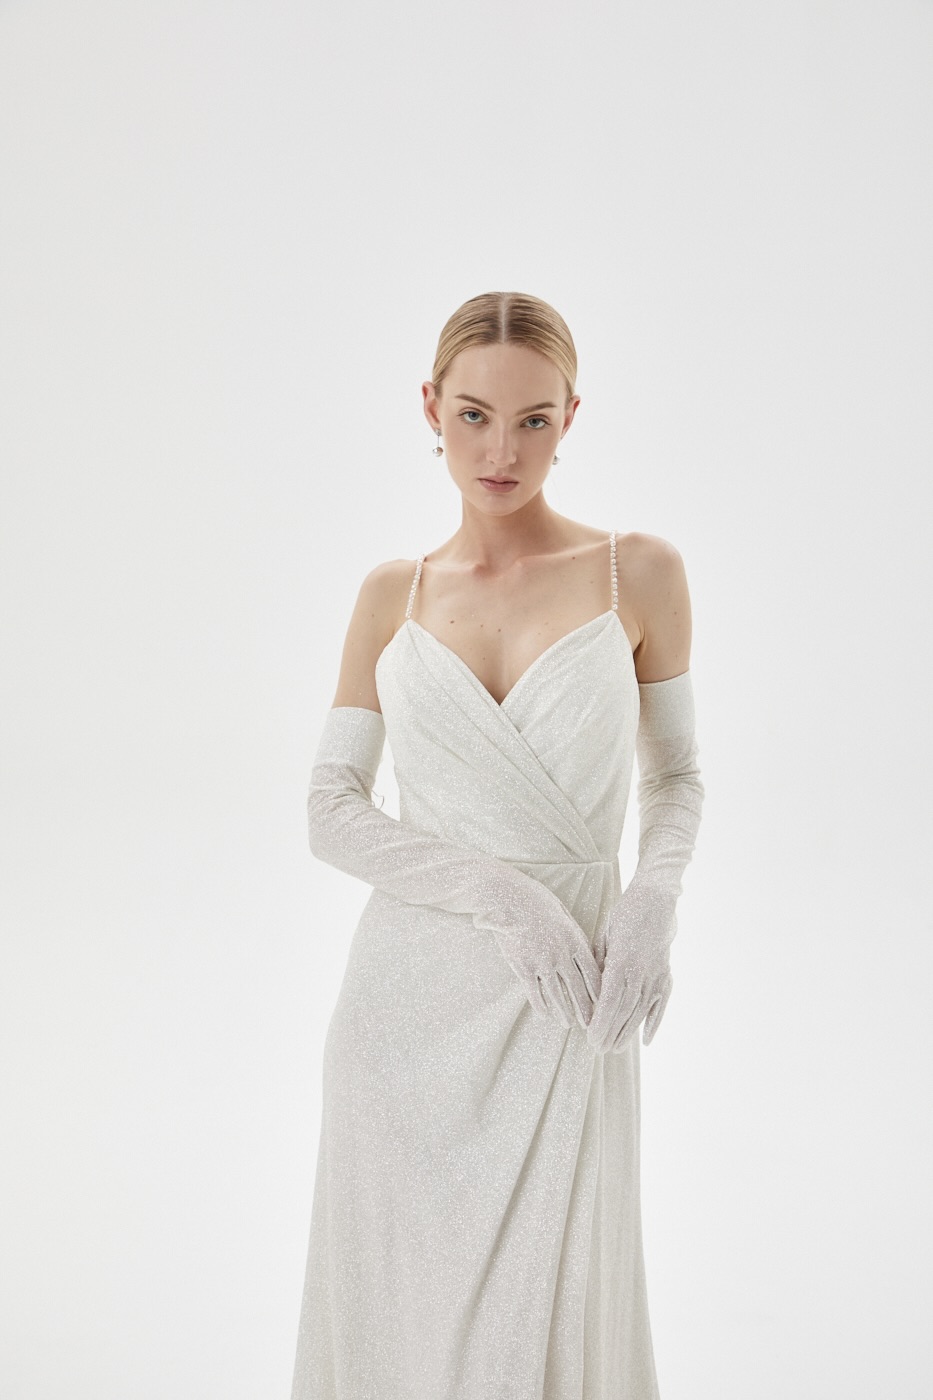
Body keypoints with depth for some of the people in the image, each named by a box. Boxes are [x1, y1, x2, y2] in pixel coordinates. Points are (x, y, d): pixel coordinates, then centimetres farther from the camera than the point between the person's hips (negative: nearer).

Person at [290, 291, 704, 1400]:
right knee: (405, 1311, 12)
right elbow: (332, 811, 0)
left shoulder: (638, 572, -1)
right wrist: (499, 888, -14)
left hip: (566, 1005, -1)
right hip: (416, 992, 1)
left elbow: (675, 775, 7)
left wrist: (653, 900, -13)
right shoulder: (394, 594, 3)